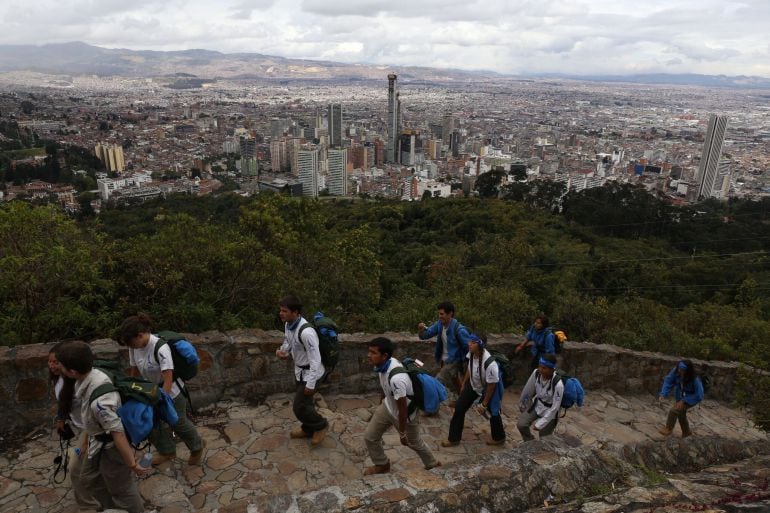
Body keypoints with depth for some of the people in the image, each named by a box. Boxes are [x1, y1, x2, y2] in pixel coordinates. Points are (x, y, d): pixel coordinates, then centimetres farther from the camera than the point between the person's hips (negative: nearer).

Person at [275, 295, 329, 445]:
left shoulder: (306, 332, -35)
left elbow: (315, 360, -30)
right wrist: (282, 350, -8)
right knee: (303, 401, 23)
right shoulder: (288, 324, -8)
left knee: (299, 407, 0)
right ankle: (308, 429, 46)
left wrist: (310, 384, -25)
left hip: (310, 372, -8)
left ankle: (320, 425, 25)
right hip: (299, 369, 8)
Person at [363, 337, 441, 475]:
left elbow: (403, 410, -30)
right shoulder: (382, 365, -18)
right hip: (388, 407, 7)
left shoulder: (396, 379, -44)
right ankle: (382, 465, 37)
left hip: (406, 414, -7)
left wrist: (402, 433, -16)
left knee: (413, 442, 20)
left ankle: (431, 463, 50)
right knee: (369, 436, 10)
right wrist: (381, 404, 20)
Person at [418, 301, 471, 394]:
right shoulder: (439, 324, -7)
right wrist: (421, 330, -26)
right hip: (443, 361, 7)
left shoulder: (459, 329, -26)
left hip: (454, 361, -7)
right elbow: (425, 335, -4)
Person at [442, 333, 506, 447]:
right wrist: (464, 384, 12)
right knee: (459, 407, 4)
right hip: (473, 385, 6)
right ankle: (453, 438, 20)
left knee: (492, 412, 13)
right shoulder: (471, 354, -20)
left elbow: (491, 385, -26)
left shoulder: (490, 363, -39)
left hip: (487, 389, -6)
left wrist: (484, 404, -16)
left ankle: (499, 438, 44)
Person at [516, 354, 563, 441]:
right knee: (521, 424, -4)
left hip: (549, 412, -4)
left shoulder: (558, 384, -34)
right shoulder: (536, 373, -21)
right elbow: (528, 389, -3)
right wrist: (522, 404, 11)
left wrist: (540, 424, -23)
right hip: (537, 405, 4)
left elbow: (554, 408, -26)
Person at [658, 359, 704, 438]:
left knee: (674, 411, -24)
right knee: (681, 414, 24)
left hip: (691, 398, -6)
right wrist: (663, 394, -30)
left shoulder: (695, 380, -35)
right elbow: (668, 381, -18)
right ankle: (686, 432, 51)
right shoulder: (676, 371, -27)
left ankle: (668, 429, -1)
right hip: (680, 397, 6)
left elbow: (699, 396, -28)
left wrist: (684, 401, -31)